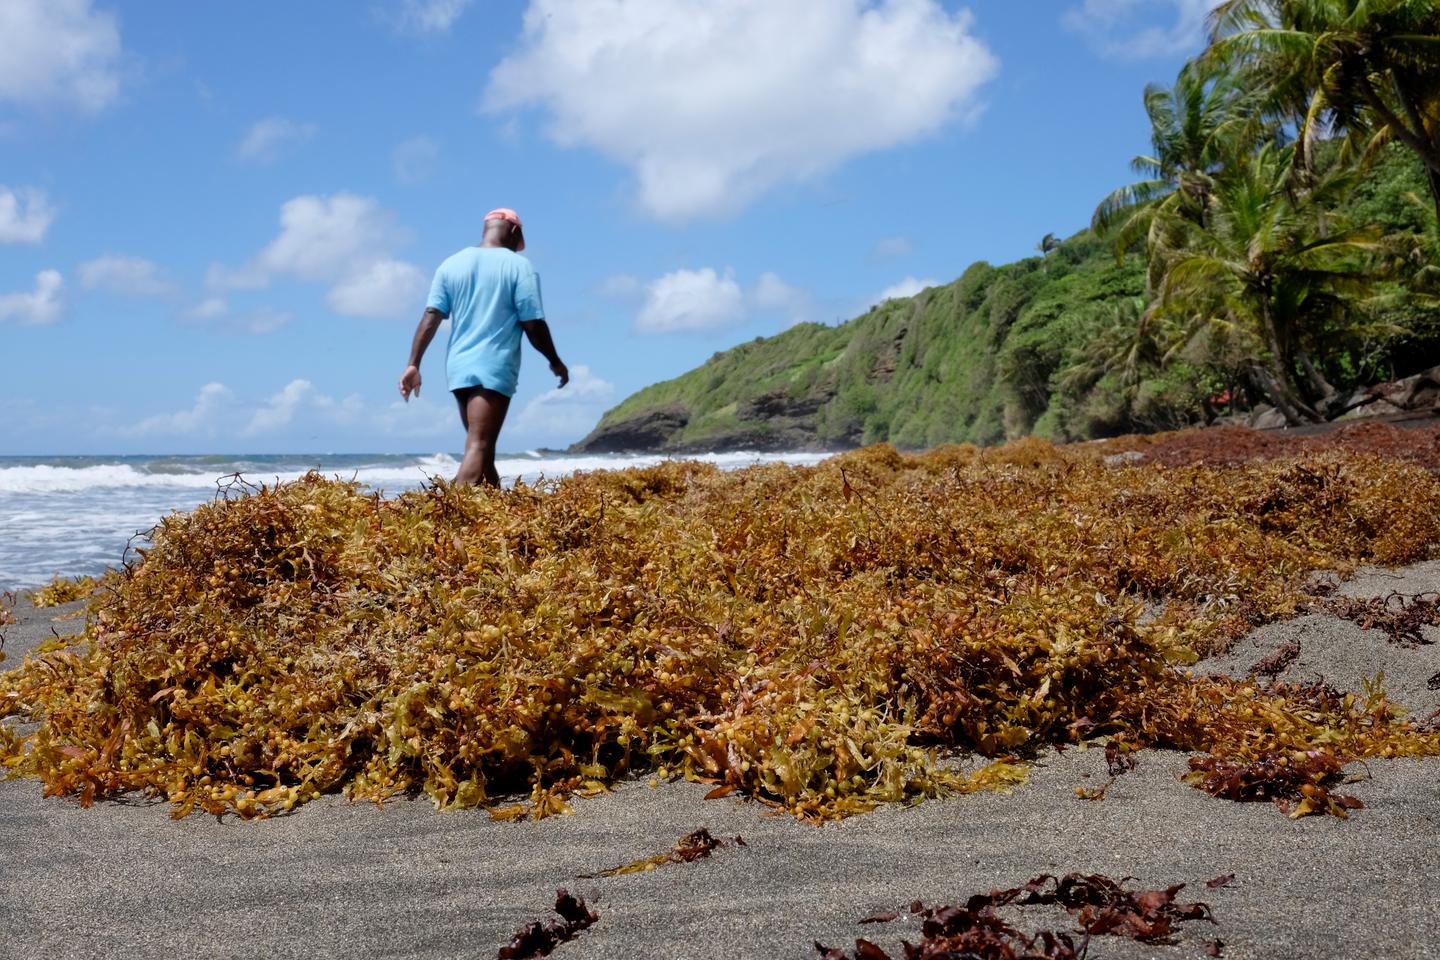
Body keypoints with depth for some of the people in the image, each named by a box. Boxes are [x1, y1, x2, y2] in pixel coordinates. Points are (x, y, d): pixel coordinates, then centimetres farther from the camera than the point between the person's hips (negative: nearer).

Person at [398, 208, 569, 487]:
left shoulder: (451, 264, 11)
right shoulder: (519, 266, -3)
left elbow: (431, 316, 3)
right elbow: (533, 325, -6)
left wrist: (414, 365, 1)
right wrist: (555, 362, 8)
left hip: (459, 369, 6)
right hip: (495, 369, -6)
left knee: (483, 447, 16)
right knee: (478, 448, -13)